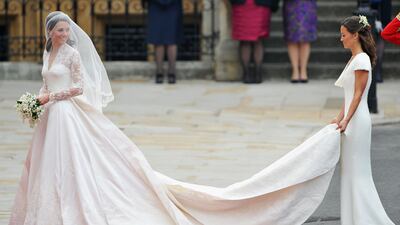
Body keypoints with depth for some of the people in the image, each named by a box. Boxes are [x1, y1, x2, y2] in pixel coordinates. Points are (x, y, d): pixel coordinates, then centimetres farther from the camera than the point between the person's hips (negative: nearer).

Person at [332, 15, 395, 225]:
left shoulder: (361, 60, -15)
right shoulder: (355, 59, 14)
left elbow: (358, 95, -17)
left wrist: (346, 120, -20)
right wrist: (340, 118, 13)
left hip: (357, 120, -10)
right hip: (351, 119, 10)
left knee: (357, 171, -5)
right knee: (352, 171, 11)